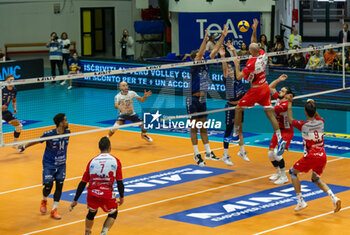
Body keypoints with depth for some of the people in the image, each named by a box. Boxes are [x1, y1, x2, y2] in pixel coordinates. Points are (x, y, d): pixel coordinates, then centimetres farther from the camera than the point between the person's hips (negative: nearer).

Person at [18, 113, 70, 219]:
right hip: (49, 164, -4)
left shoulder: (67, 132, -6)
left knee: (59, 186, -3)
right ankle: (44, 201, 29)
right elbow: (38, 140, -3)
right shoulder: (49, 134, -20)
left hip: (61, 164, 4)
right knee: (48, 186, -6)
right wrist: (25, 146, 7)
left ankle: (54, 210, 7)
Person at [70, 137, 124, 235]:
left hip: (92, 194, 3)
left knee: (91, 213, 31)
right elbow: (119, 182, 3)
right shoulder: (115, 161, 4)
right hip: (107, 195, -2)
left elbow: (83, 183, 11)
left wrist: (75, 200, 15)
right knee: (113, 213, 24)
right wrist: (121, 197, 19)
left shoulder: (92, 161, 10)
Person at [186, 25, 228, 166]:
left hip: (202, 100, 7)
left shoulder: (205, 64, 7)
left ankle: (208, 152, 17)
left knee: (203, 128, 13)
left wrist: (223, 36, -2)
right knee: (194, 128, 1)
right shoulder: (194, 66, -11)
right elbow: (199, 53, -27)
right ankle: (197, 155, 5)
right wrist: (205, 39, -37)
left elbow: (215, 50, 5)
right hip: (193, 100, -7)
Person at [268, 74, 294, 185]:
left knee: (277, 153, -20)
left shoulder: (285, 104, -23)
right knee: (270, 154, 10)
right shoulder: (278, 99, 2)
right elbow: (270, 87, 14)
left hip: (286, 131, -9)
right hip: (278, 130, 9)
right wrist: (279, 79, 5)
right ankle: (278, 172, 32)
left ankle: (284, 177, -10)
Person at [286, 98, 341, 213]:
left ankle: (300, 201, 6)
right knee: (316, 178, 26)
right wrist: (313, 106, 23)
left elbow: (290, 120, 14)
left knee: (293, 172, 15)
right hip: (322, 156, 5)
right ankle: (333, 197, 4)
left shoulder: (303, 125, -7)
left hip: (311, 156, -5)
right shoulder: (321, 122, 4)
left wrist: (290, 103, 19)